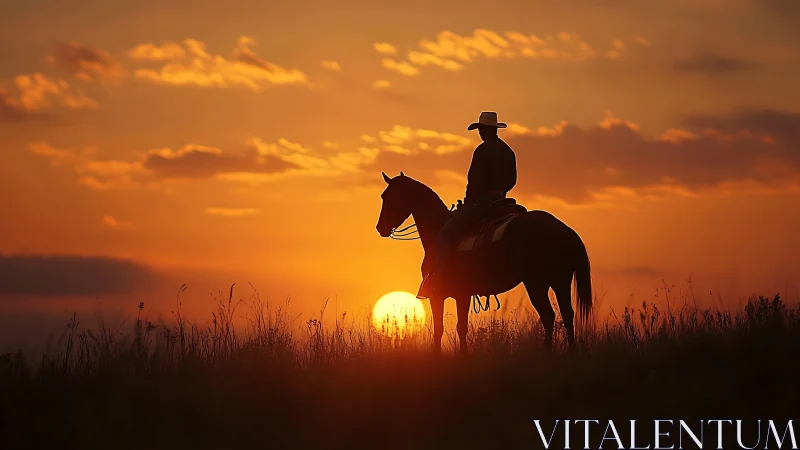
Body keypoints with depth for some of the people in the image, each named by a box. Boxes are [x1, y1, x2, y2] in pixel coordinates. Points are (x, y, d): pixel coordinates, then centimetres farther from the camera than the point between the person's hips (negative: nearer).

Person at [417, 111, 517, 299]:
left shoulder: (482, 150, -13)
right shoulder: (508, 152, 13)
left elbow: (475, 180, -16)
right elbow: (511, 180, 17)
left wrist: (468, 202, -6)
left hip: (481, 202, -9)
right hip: (500, 203, 9)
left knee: (445, 234, -8)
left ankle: (435, 281, -17)